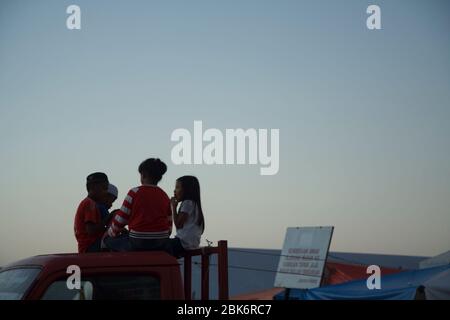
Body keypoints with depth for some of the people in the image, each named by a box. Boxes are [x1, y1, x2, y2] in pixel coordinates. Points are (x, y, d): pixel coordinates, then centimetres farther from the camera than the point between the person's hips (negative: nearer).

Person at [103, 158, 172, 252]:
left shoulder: (135, 192, -5)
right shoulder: (165, 196, 9)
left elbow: (121, 218, -1)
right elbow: (169, 225, 11)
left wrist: (110, 233, 16)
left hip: (137, 244, -5)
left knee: (108, 239, 16)